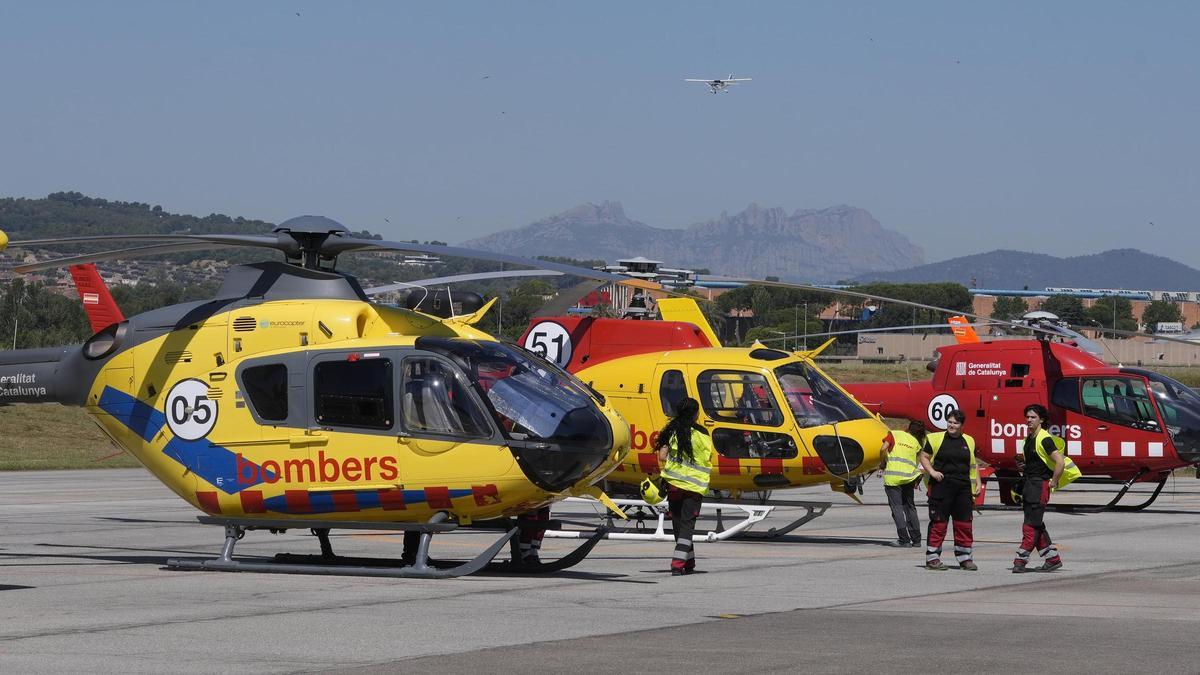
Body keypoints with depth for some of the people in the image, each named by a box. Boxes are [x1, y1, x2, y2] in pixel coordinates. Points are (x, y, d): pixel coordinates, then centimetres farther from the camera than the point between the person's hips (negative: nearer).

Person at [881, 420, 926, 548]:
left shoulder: (894, 434, 4)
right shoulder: (916, 442, 12)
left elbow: (884, 449, -10)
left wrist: (882, 463, 4)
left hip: (893, 476, -4)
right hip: (909, 477, 4)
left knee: (897, 507, -2)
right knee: (909, 507, 15)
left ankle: (904, 539, -10)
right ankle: (916, 539, 16)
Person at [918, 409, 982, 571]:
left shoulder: (968, 442, 15)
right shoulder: (935, 439, 2)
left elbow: (973, 464, 22)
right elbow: (923, 456, 4)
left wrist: (977, 482, 13)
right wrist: (931, 472, -11)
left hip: (963, 487, 4)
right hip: (941, 486, -4)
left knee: (964, 523, 5)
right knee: (938, 522, -4)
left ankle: (964, 558, 14)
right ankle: (932, 558, 1)